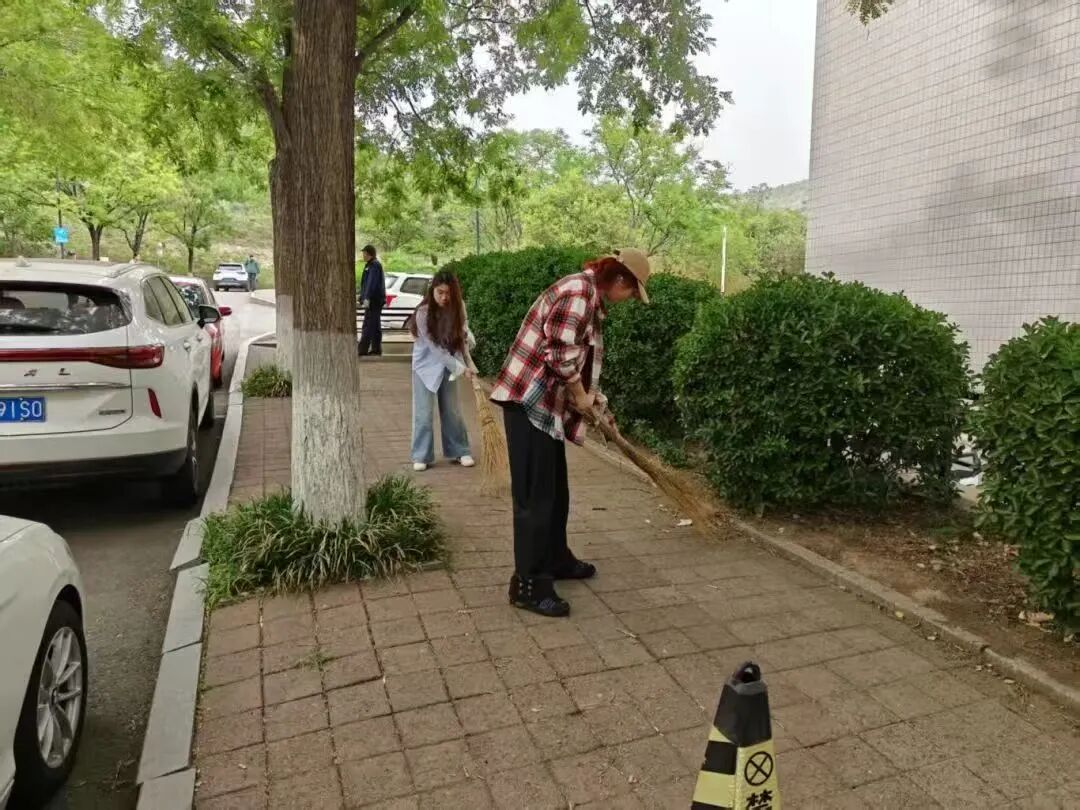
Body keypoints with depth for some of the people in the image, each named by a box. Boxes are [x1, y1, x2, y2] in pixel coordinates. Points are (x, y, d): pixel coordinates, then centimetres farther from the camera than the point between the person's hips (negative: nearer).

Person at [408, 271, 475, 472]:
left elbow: (463, 330, 13)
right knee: (424, 412, -2)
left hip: (448, 365, 4)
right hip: (426, 366, -4)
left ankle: (459, 451, 19)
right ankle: (421, 456, 7)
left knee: (452, 410, 9)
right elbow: (435, 348, -23)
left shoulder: (457, 308, -7)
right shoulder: (424, 313, -22)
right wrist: (461, 367, -25)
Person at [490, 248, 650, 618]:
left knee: (555, 489, 19)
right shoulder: (580, 291, -15)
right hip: (530, 400, -10)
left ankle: (556, 559, 34)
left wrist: (594, 399, 21)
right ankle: (529, 585, 1)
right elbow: (560, 353, -22)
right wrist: (580, 394, -8)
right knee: (535, 494, -6)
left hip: (547, 403, 10)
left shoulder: (592, 297, 18)